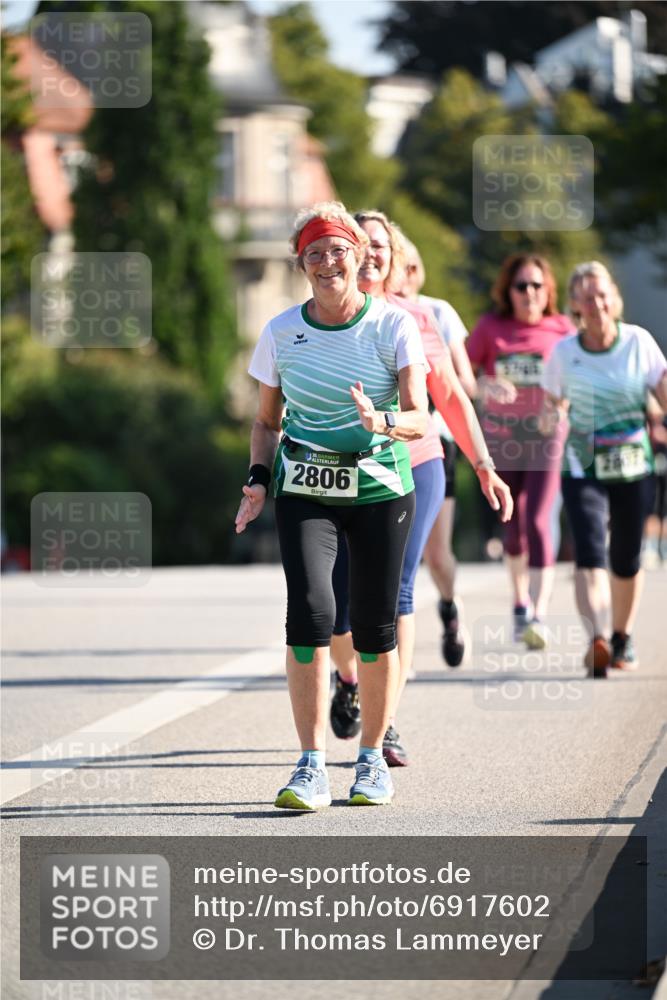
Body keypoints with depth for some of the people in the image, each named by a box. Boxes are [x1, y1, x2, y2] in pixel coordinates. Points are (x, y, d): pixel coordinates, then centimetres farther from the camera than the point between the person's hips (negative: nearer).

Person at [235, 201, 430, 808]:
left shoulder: (393, 325, -3)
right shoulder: (282, 333, 3)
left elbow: (419, 418, -9)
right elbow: (267, 421, 14)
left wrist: (382, 422, -30)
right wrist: (259, 477, -2)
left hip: (381, 487, 0)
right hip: (304, 490, 1)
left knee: (375, 625, 1)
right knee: (310, 611, -16)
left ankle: (372, 758, 19)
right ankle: (312, 766, -13)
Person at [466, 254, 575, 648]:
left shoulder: (563, 330, -1)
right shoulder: (490, 327, -1)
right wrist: (486, 386, -22)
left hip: (547, 438, -2)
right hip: (501, 438, 2)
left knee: (538, 522, -16)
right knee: (514, 524, 14)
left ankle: (539, 615, -22)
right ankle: (520, 602, 37)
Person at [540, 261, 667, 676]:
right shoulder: (564, 353, 0)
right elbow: (551, 407, 9)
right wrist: (550, 419, -14)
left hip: (634, 466, 1)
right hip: (582, 467, -1)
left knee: (627, 561, 9)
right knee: (590, 554, -19)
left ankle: (622, 638, 32)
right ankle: (597, 640, -35)